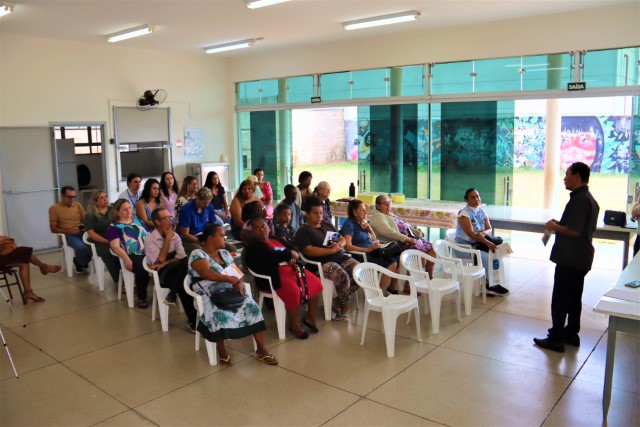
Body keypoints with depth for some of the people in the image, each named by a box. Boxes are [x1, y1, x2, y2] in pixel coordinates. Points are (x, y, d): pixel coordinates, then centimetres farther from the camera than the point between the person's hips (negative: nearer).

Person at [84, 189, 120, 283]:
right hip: (101, 242, -3)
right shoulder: (90, 215, 5)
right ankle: (119, 280, -24)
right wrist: (107, 241, -15)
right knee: (108, 253, -36)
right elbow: (91, 233, -4)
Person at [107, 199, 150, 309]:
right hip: (133, 255, -5)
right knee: (142, 269, -37)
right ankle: (141, 297, -14)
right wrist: (127, 260, -21)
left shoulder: (138, 221, 26)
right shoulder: (114, 227, 9)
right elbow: (115, 246, -4)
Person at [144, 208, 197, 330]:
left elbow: (182, 256, -1)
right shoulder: (150, 239, -4)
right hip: (162, 275, -4)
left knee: (186, 261, -32)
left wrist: (166, 263, -17)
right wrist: (168, 238, -10)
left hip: (178, 272, 4)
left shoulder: (175, 235, 11)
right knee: (184, 284, -35)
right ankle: (193, 320, -26)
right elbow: (160, 260, -14)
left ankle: (172, 295, -19)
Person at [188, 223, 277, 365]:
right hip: (210, 297, -6)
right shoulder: (197, 255, -4)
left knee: (252, 307, -20)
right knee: (222, 315, -35)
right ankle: (221, 350, -11)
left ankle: (261, 349, -14)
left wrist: (240, 283, -10)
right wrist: (230, 279, -29)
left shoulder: (224, 253, 18)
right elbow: (207, 273, -21)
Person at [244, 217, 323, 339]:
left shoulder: (277, 239, 21)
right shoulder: (254, 245, -2)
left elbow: (295, 250, 15)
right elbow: (271, 257, -19)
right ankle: (293, 325, -10)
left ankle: (310, 317, 8)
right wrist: (290, 254, -6)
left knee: (315, 283, -9)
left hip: (290, 268, 8)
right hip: (274, 275, -7)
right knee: (294, 291, -32)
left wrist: (293, 258, -9)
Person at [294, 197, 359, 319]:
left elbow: (342, 239, 17)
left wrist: (339, 245, -8)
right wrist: (331, 250, -18)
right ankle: (344, 304, -2)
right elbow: (309, 251, -16)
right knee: (343, 277, -32)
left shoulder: (327, 224, 20)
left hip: (341, 257, 7)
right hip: (323, 263, -7)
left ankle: (338, 300, -1)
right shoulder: (303, 231, -1)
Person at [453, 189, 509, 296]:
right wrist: (487, 243, -30)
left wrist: (483, 233, -21)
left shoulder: (482, 211, 8)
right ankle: (491, 285, -5)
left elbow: (489, 229, 4)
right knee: (487, 257, -24)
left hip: (477, 244, 7)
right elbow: (470, 233, -23)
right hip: (464, 246, -7)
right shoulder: (464, 213, -14)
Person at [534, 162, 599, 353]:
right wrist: (560, 225, 11)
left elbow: (574, 231, -27)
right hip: (581, 258, 10)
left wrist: (554, 227, -12)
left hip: (570, 258, -10)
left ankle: (555, 339, 4)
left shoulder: (579, 200, -20)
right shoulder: (589, 199, 13)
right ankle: (571, 333, 29)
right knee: (574, 297, 18)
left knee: (560, 299, -2)